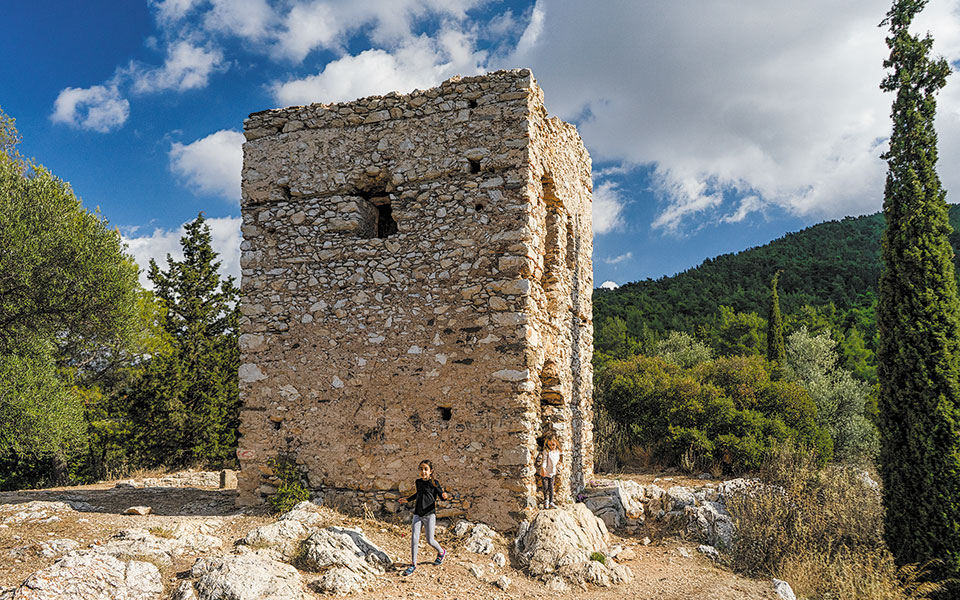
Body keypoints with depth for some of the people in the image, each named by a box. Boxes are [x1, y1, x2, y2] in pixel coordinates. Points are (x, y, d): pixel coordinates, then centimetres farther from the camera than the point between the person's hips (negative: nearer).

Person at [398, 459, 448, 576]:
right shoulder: (418, 482, 9)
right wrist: (407, 500, 33)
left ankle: (441, 552, 31)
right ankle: (413, 564, 2)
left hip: (429, 514, -4)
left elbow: (442, 496, -7)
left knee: (430, 540, -1)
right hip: (418, 514, 4)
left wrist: (445, 496, -30)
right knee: (414, 538, -8)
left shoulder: (434, 483, -6)